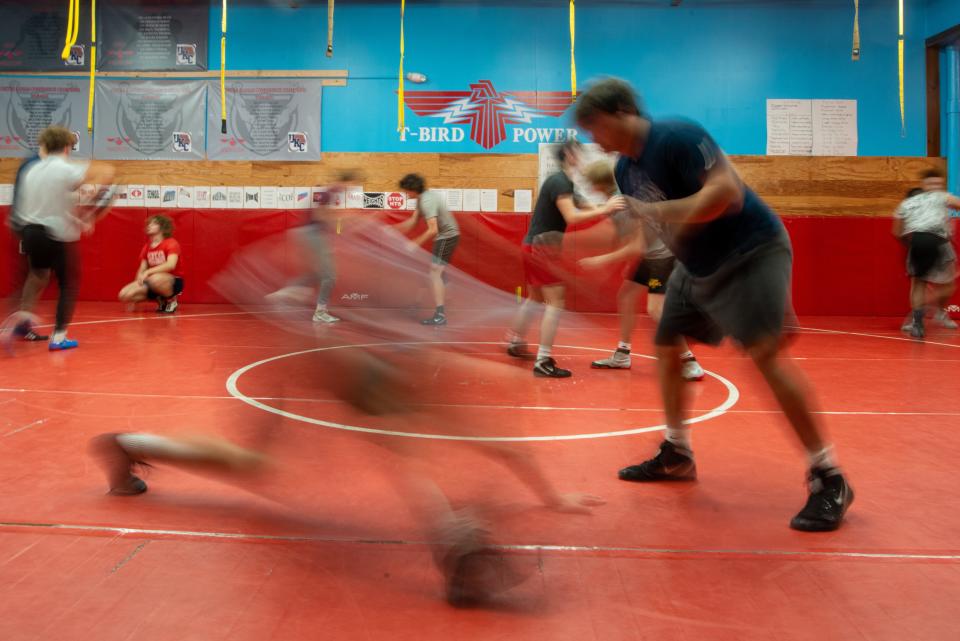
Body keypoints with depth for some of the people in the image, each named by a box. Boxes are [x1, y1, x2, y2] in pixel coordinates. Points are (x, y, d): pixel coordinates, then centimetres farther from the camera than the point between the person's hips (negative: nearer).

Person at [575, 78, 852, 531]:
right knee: (667, 346, 10)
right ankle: (677, 456, 25)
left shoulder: (677, 136, -21)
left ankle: (829, 480, -13)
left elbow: (727, 190, -32)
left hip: (751, 251, -10)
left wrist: (664, 211, -40)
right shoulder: (625, 169, 6)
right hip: (696, 265, 10)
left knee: (766, 353, -21)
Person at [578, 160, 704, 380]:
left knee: (655, 309, -16)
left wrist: (603, 259, -19)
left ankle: (689, 362, -8)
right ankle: (622, 355, 22)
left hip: (663, 254, -10)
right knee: (625, 296, 12)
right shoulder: (617, 195, 0)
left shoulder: (622, 203, -26)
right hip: (650, 255, 10)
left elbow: (636, 247, -26)